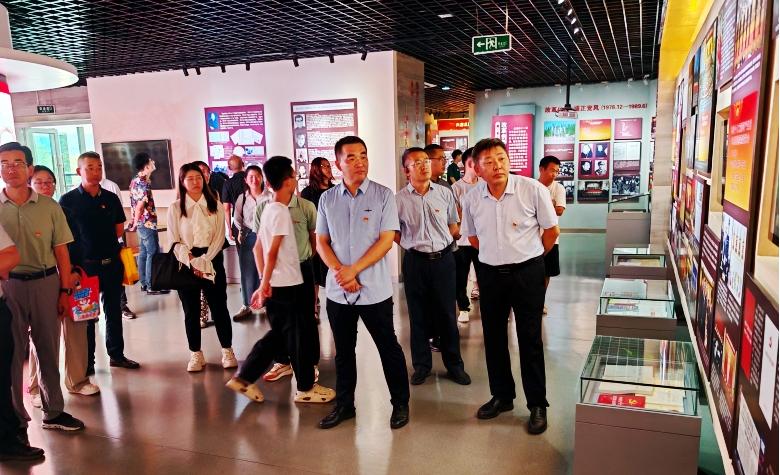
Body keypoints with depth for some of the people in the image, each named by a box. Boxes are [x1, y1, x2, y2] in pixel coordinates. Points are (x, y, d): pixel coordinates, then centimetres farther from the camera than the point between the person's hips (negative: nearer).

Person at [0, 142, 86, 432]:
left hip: (46, 283, 1)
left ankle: (53, 412, 25)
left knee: (49, 349, 11)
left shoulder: (49, 207, 1)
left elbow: (61, 252, 4)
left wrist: (65, 291, 1)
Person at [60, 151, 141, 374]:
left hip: (111, 263, 4)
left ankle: (117, 354, 25)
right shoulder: (68, 201, -5)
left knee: (113, 311, 13)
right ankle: (87, 361, 17)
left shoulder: (111, 199, 5)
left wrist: (99, 240, 1)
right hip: (84, 265, -3)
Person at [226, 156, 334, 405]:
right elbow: (272, 251, -20)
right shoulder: (281, 211, -16)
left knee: (279, 334, 17)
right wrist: (265, 284, -12)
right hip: (287, 285, -9)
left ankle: (244, 377, 19)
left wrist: (264, 282, 15)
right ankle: (306, 387, 18)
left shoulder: (268, 208, 11)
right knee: (297, 336, 5)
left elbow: (259, 248, 14)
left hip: (275, 285, 9)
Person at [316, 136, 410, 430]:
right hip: (338, 291, 3)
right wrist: (339, 273, -11)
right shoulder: (327, 199, 5)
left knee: (388, 349, 8)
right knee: (343, 351, 15)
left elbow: (386, 240, -10)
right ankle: (344, 404, 31)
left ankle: (400, 403, 25)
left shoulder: (383, 195, -5)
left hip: (375, 290, -3)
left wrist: (353, 270, -16)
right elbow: (322, 242, 5)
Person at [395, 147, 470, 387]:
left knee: (447, 313, 8)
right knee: (418, 315, 9)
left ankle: (454, 364, 21)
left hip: (443, 259, 1)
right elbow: (393, 232, 6)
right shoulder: (399, 199, -4)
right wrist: (413, 244, 1)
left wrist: (440, 243, 4)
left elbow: (453, 226, 11)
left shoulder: (444, 193, 1)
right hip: (415, 261, -1)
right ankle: (421, 365, 23)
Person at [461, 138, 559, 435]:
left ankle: (537, 404, 20)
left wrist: (528, 256, 9)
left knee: (530, 340, 4)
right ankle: (502, 396, 32)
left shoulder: (533, 190, -14)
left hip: (527, 272, -3)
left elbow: (551, 230, -1)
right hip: (490, 274, 4)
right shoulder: (472, 199, -4)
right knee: (494, 338, 13)